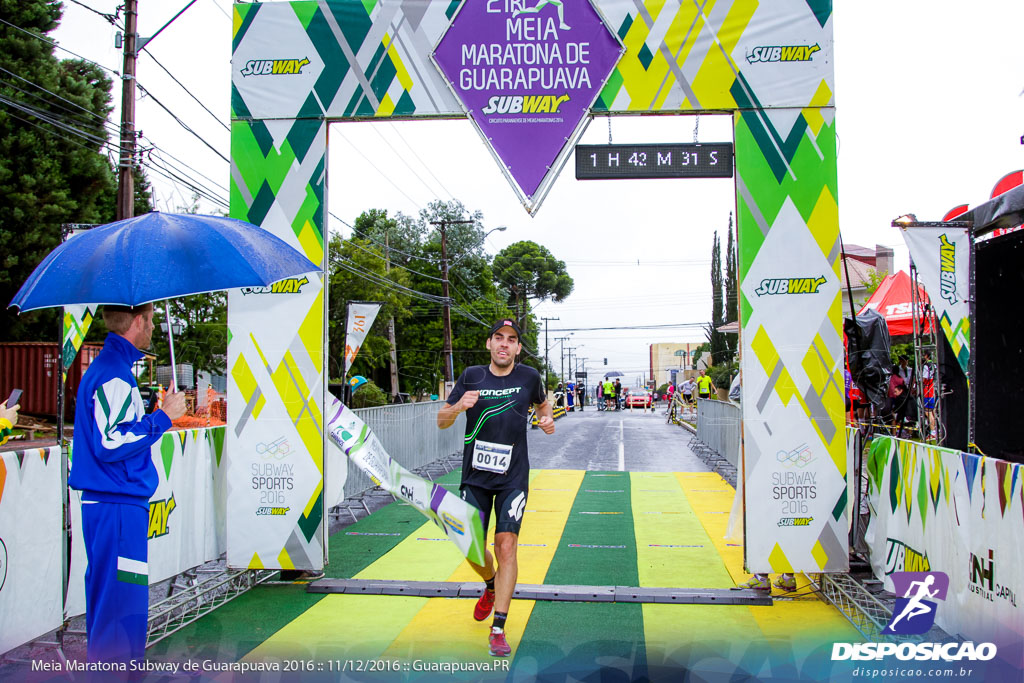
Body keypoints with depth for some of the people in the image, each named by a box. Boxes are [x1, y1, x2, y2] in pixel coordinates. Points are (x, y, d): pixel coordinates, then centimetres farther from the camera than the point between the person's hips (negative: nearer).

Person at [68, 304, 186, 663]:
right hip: (119, 505, -11)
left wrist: (155, 412, 19)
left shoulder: (106, 365, 16)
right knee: (123, 602, -5)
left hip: (103, 503, 11)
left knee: (107, 595, 19)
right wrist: (163, 417, -16)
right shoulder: (114, 373, -16)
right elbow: (112, 444, -23)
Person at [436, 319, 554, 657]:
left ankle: (498, 630, -3)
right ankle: (491, 588, 40)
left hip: (512, 479, -1)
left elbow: (542, 402, 22)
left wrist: (547, 419, -1)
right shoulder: (472, 376, 0)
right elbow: (441, 421, 4)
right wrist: (459, 406, -18)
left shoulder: (529, 377, 1)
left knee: (506, 546, -11)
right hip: (475, 477, 2)